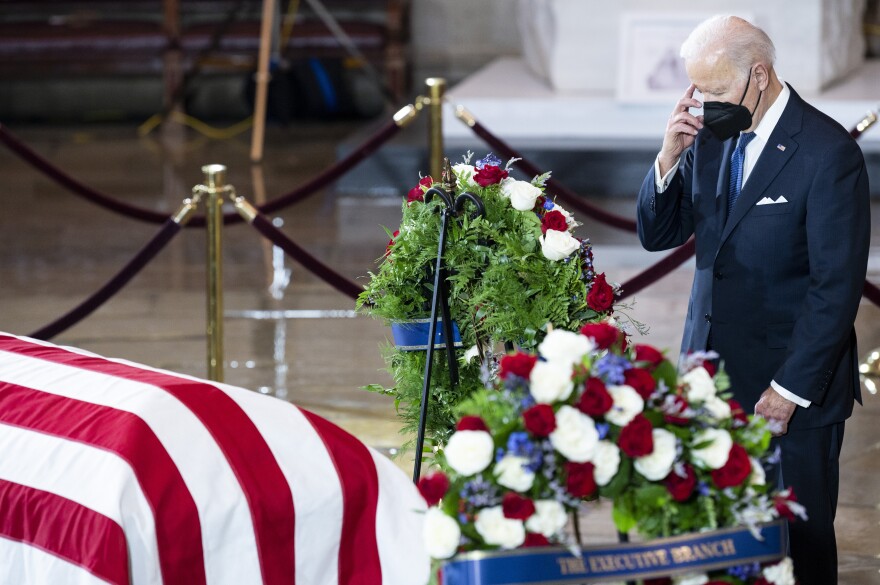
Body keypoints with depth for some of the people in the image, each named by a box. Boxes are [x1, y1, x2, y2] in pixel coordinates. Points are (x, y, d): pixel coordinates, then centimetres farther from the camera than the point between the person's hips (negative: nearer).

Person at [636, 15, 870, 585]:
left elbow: (837, 287, -16)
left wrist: (789, 391, -16)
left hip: (793, 388, -5)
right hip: (715, 376, 5)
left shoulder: (829, 152, -16)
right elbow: (658, 235, 9)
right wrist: (669, 158, -9)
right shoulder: (711, 136, 3)